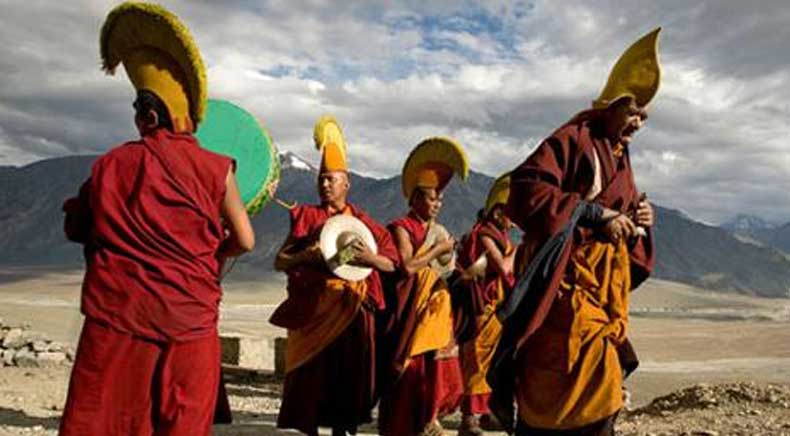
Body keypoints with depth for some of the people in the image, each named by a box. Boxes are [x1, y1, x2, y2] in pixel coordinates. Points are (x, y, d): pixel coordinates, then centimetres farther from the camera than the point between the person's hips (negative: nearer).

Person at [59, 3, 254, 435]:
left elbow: (76, 229, 12)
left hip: (116, 317, 1)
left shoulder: (110, 165, 0)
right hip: (189, 321, 0)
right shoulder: (215, 169, -4)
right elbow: (245, 241, 0)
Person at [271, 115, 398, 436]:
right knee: (311, 374, -3)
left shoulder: (361, 222, 8)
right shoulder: (307, 217, 6)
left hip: (353, 310, 2)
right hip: (313, 309, -1)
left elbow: (391, 264, 6)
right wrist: (307, 257, -16)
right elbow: (280, 261, 2)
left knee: (347, 373, 6)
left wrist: (369, 258, -14)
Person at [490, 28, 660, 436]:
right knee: (593, 387, -14)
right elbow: (526, 192, -20)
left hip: (606, 287, 8)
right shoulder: (571, 140, -6)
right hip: (567, 280, -8)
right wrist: (595, 211, -20)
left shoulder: (620, 160, 20)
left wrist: (638, 222, 4)